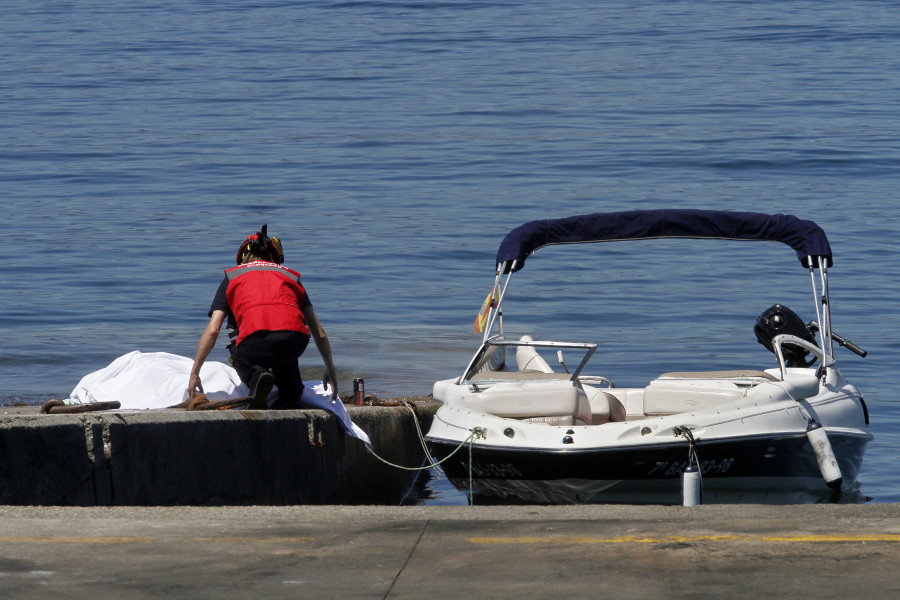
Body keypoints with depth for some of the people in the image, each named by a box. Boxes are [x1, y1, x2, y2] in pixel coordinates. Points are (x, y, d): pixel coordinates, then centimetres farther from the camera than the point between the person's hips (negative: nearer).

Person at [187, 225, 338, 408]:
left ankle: (255, 374, -2)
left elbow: (212, 331, 16)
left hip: (256, 343, -3)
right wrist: (331, 370, 42)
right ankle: (290, 399, 12)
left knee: (239, 355, 33)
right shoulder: (290, 276, 31)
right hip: (295, 342, 3)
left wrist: (194, 373, 23)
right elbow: (319, 332, 30)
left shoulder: (231, 278, 25)